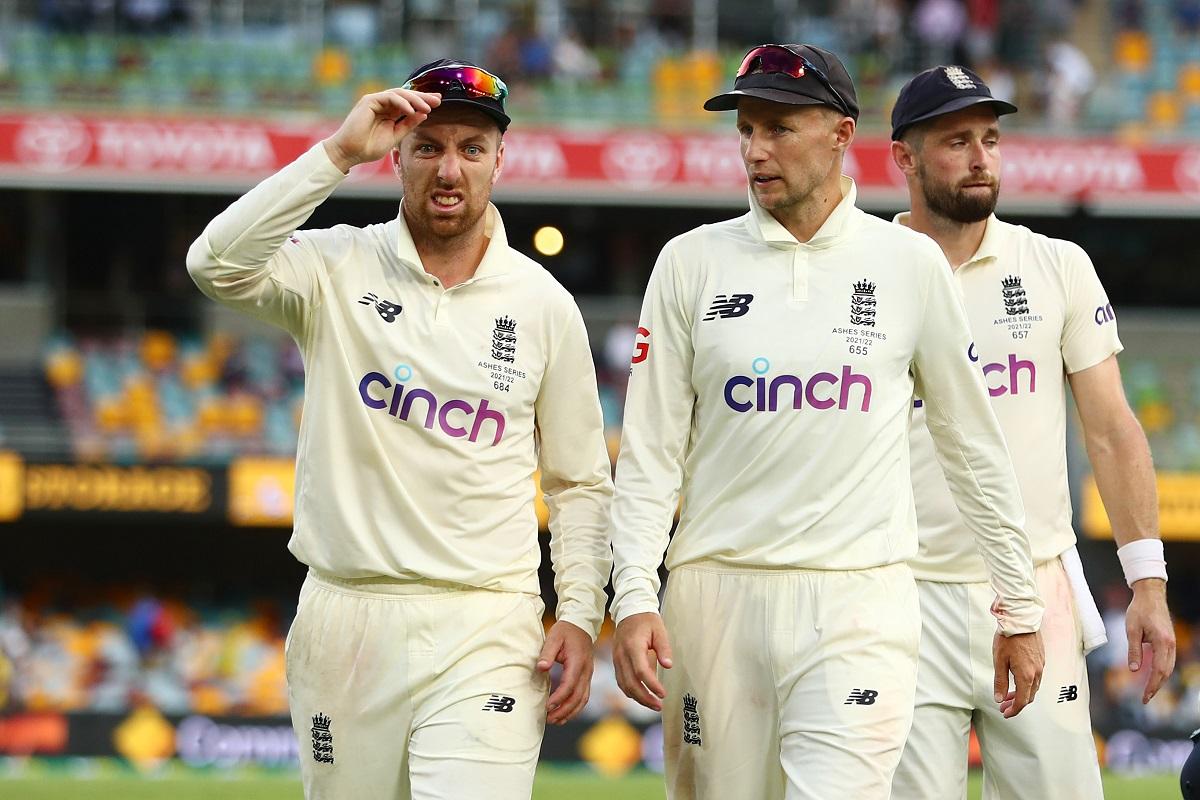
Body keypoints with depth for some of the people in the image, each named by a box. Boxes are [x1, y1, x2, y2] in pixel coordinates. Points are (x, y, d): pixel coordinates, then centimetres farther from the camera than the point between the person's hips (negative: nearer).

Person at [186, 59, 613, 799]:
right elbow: (218, 265, -19)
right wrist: (339, 153, -20)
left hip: (485, 630, -1)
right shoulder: (336, 271, 2)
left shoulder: (542, 304, 6)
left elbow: (579, 481, 11)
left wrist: (581, 615, -1)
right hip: (345, 619, 1)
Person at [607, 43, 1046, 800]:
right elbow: (651, 448, 5)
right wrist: (635, 597, -7)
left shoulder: (910, 264, 5)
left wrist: (1020, 609, 11)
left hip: (859, 603, -2)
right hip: (717, 596, 2)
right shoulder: (693, 263, 7)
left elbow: (975, 446, 10)